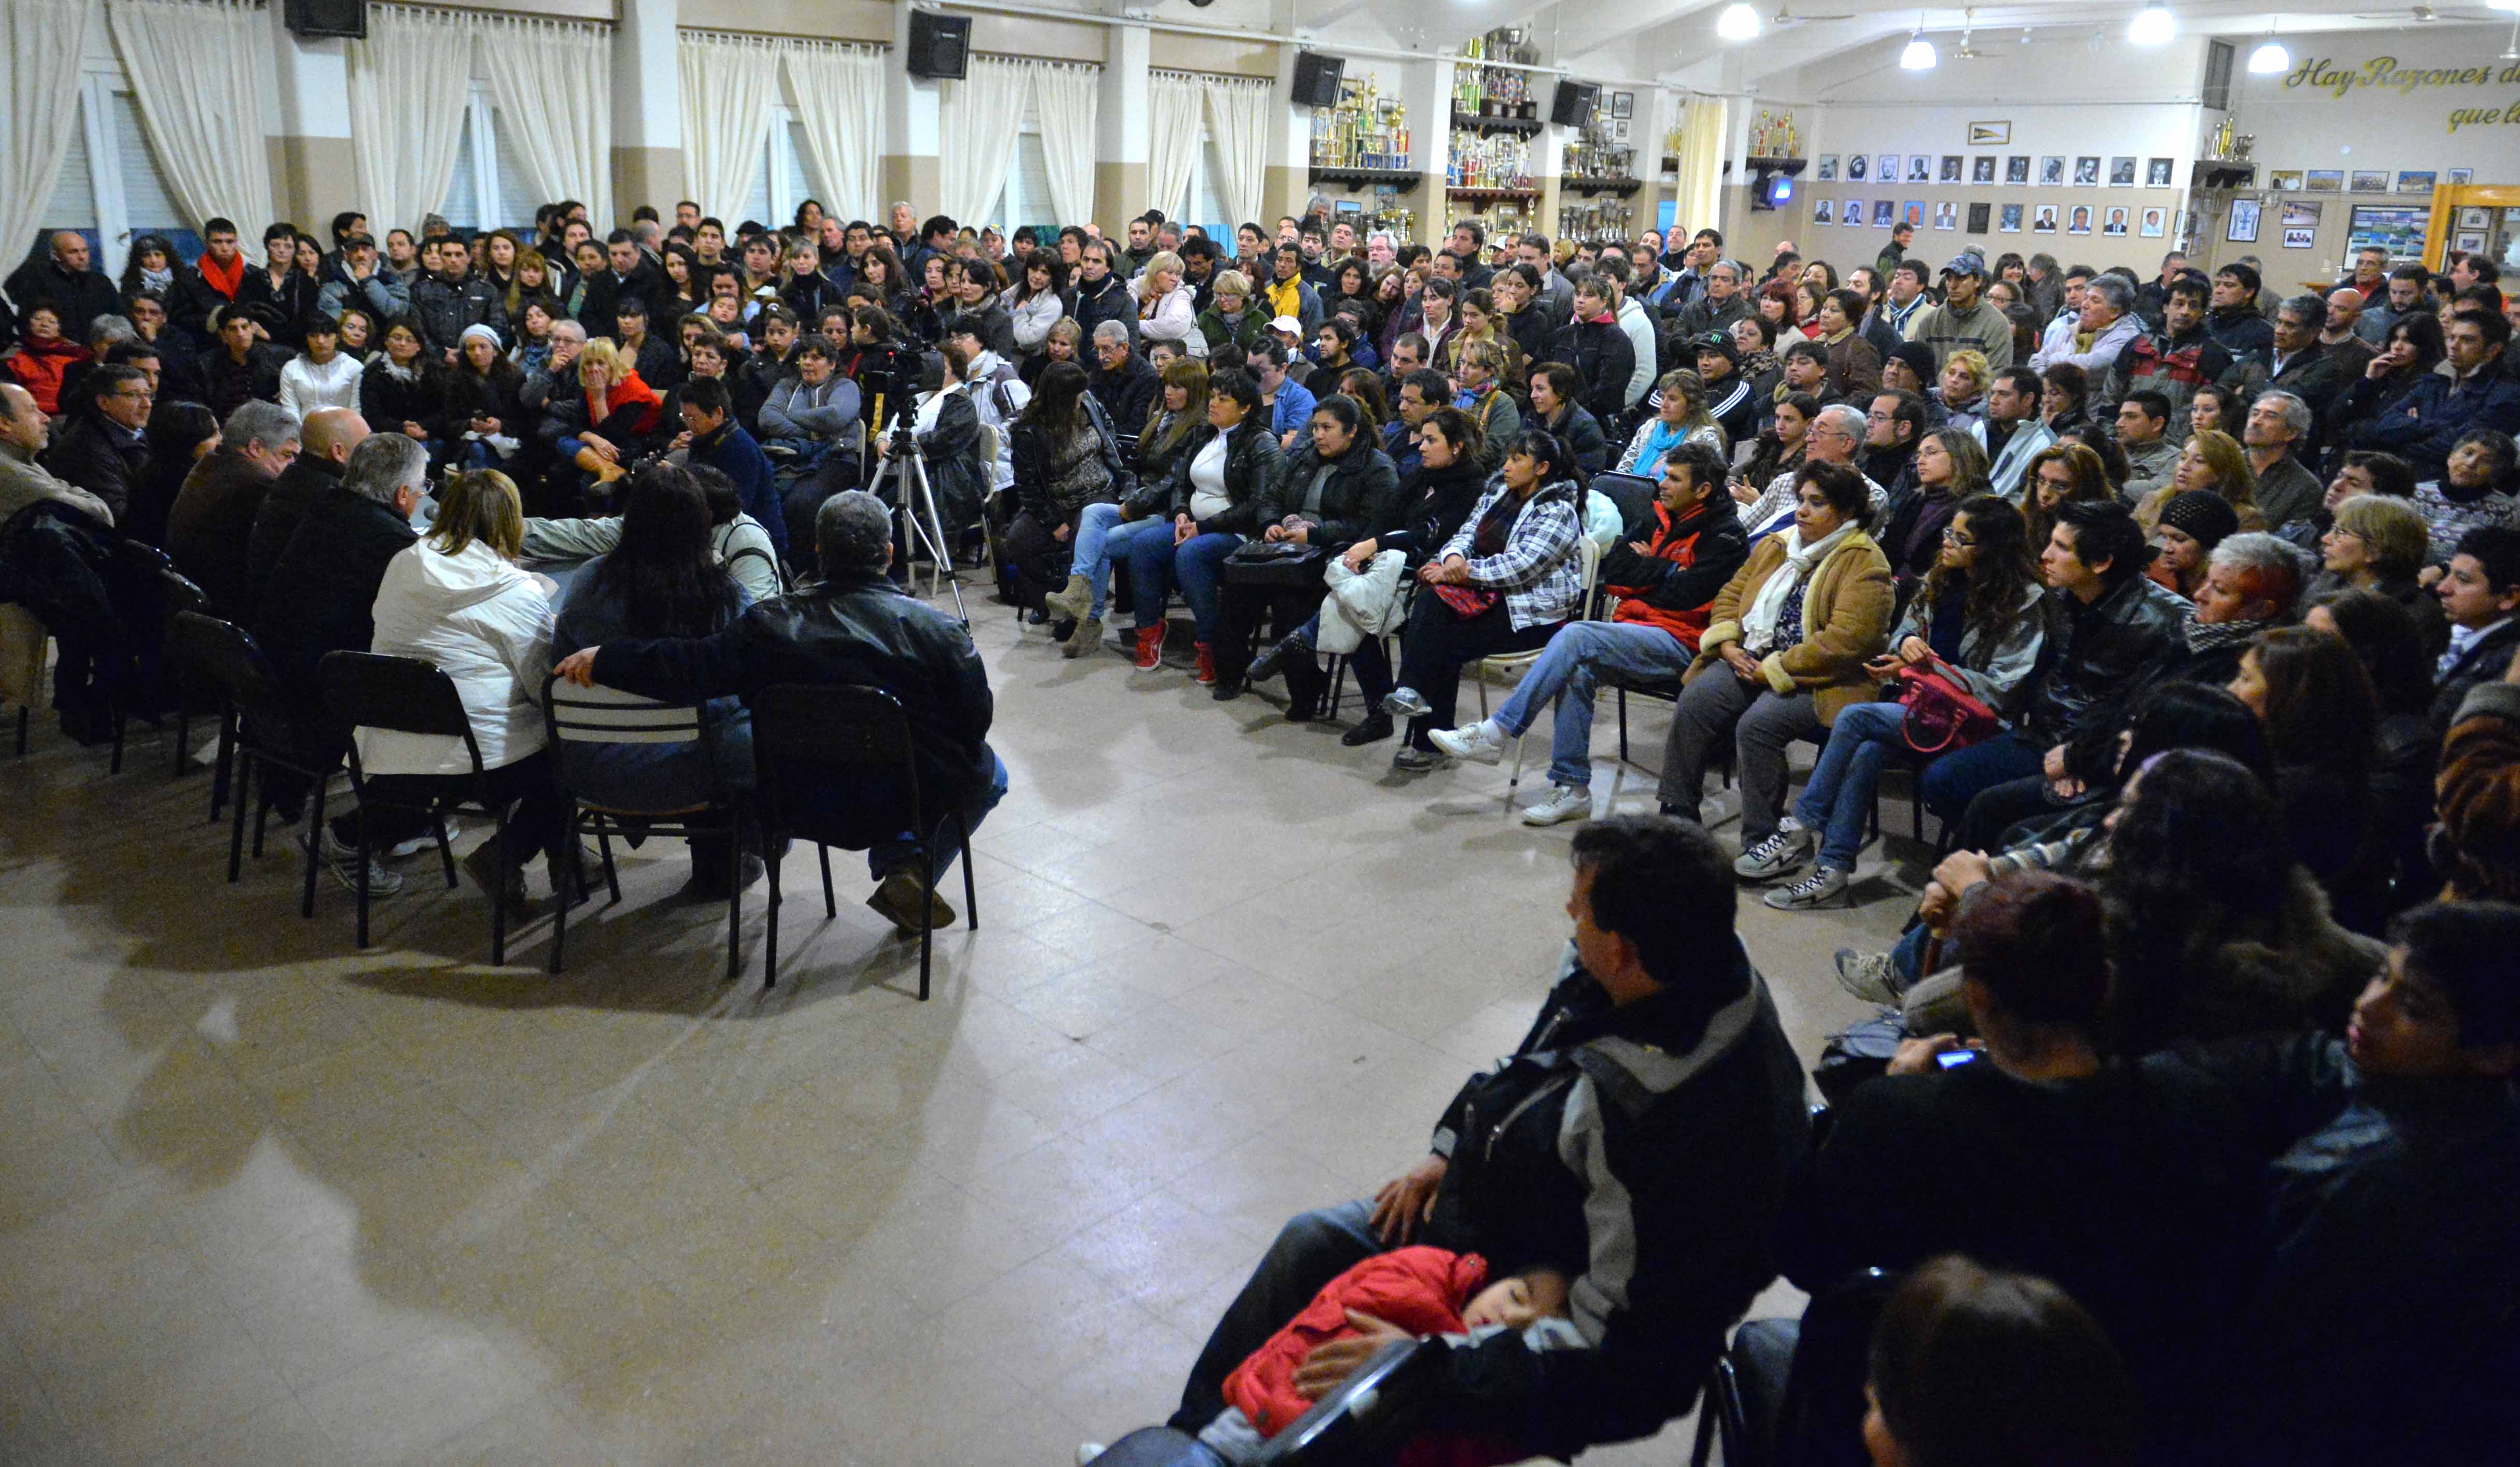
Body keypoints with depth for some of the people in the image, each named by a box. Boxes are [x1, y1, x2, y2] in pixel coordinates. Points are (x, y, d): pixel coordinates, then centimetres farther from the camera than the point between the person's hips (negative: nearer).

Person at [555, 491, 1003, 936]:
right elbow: (976, 720, -9)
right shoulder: (938, 629, -15)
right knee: (990, 773, 26)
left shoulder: (776, 624, -13)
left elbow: (694, 667, -15)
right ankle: (910, 865, 8)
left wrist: (605, 659, -2)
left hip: (812, 802, 4)